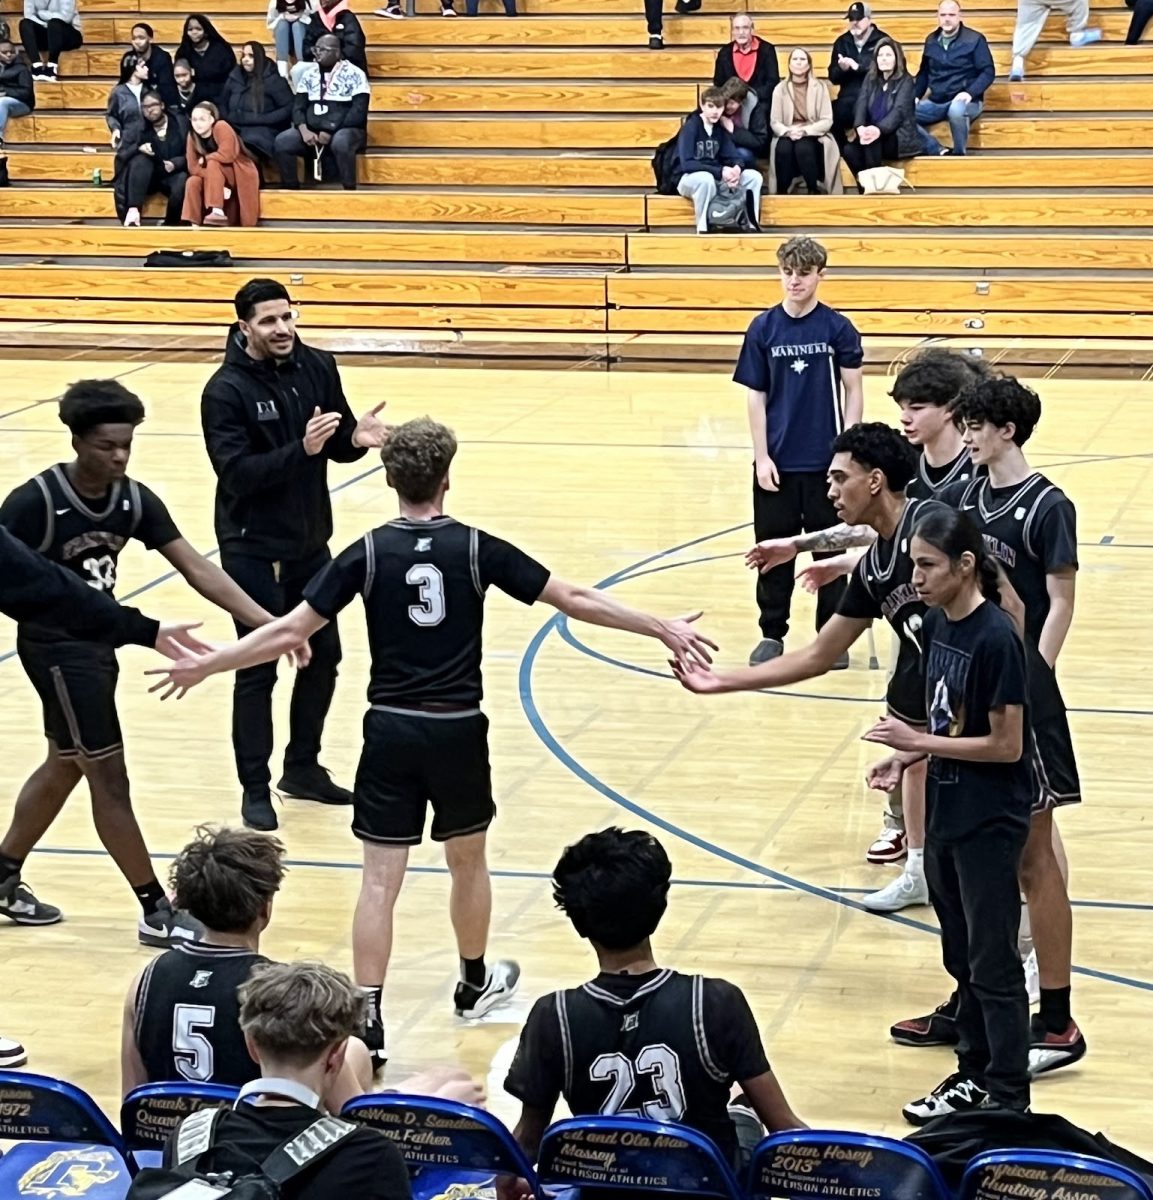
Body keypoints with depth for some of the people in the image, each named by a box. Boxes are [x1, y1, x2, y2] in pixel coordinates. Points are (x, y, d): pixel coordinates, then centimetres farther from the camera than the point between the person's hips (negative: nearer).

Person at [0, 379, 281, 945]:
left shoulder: (133, 499, -6)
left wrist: (265, 622, -15)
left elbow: (196, 568, -7)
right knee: (110, 777, -4)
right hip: (56, 647, -8)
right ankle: (157, 912, 4)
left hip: (95, 640, 8)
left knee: (66, 765, 22)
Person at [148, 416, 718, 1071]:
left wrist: (205, 666, 6)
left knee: (381, 880, 1)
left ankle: (368, 1018, -5)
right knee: (468, 860, 21)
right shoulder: (476, 549, -6)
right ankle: (475, 984, 40)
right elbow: (575, 599, -4)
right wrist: (664, 628, 3)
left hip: (392, 730, 0)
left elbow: (291, 629, -5)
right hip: (457, 730, 0)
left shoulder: (369, 554, -5)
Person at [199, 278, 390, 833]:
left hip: (310, 542, 6)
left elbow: (337, 445, 4)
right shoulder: (226, 389, -17)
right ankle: (255, 788, 13)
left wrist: (355, 438, -19)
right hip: (253, 551, -6)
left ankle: (303, 768, 30)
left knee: (322, 656, 13)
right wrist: (301, 449, -35)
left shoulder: (317, 367, -2)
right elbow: (237, 471, -23)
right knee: (258, 670, 1)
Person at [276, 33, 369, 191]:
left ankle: (349, 191, -28)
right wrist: (304, 130, -14)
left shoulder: (354, 74, -4)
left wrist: (331, 132, -19)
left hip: (346, 131, -4)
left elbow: (359, 112, -12)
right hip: (313, 132, 5)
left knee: (340, 141, -41)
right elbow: (298, 106, 7)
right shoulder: (309, 74, 11)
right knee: (282, 141, -22)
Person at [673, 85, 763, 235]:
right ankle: (703, 230, -28)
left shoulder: (720, 128, 5)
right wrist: (720, 171, -31)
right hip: (688, 179, -6)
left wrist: (737, 168, -24)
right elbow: (686, 164, -24)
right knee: (705, 178, -41)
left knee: (754, 177, -10)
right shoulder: (690, 127, -15)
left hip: (715, 178, 6)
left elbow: (733, 156, 2)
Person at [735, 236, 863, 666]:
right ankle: (772, 634, 19)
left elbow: (853, 391, 0)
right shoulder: (763, 329, 1)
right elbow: (756, 397, 2)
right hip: (777, 461, 1)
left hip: (826, 460, -1)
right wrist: (762, 456, -4)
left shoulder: (837, 327, -2)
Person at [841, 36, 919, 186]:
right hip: (875, 135, 4)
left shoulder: (905, 80, -3)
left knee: (872, 142, -35)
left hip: (900, 138, -4)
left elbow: (898, 111, -18)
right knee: (849, 150, -25)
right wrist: (860, 127, -26)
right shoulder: (870, 79, 12)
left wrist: (879, 129, -38)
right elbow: (861, 104, -2)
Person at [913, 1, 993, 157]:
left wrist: (970, 93, -23)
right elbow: (924, 72, 21)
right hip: (936, 102, 5)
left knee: (956, 110, -42)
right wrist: (916, 96, 5)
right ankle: (940, 152, -19)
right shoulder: (931, 41, 12)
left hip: (964, 101, -5)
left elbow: (988, 72, -7)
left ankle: (959, 154, -17)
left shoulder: (974, 39, -3)